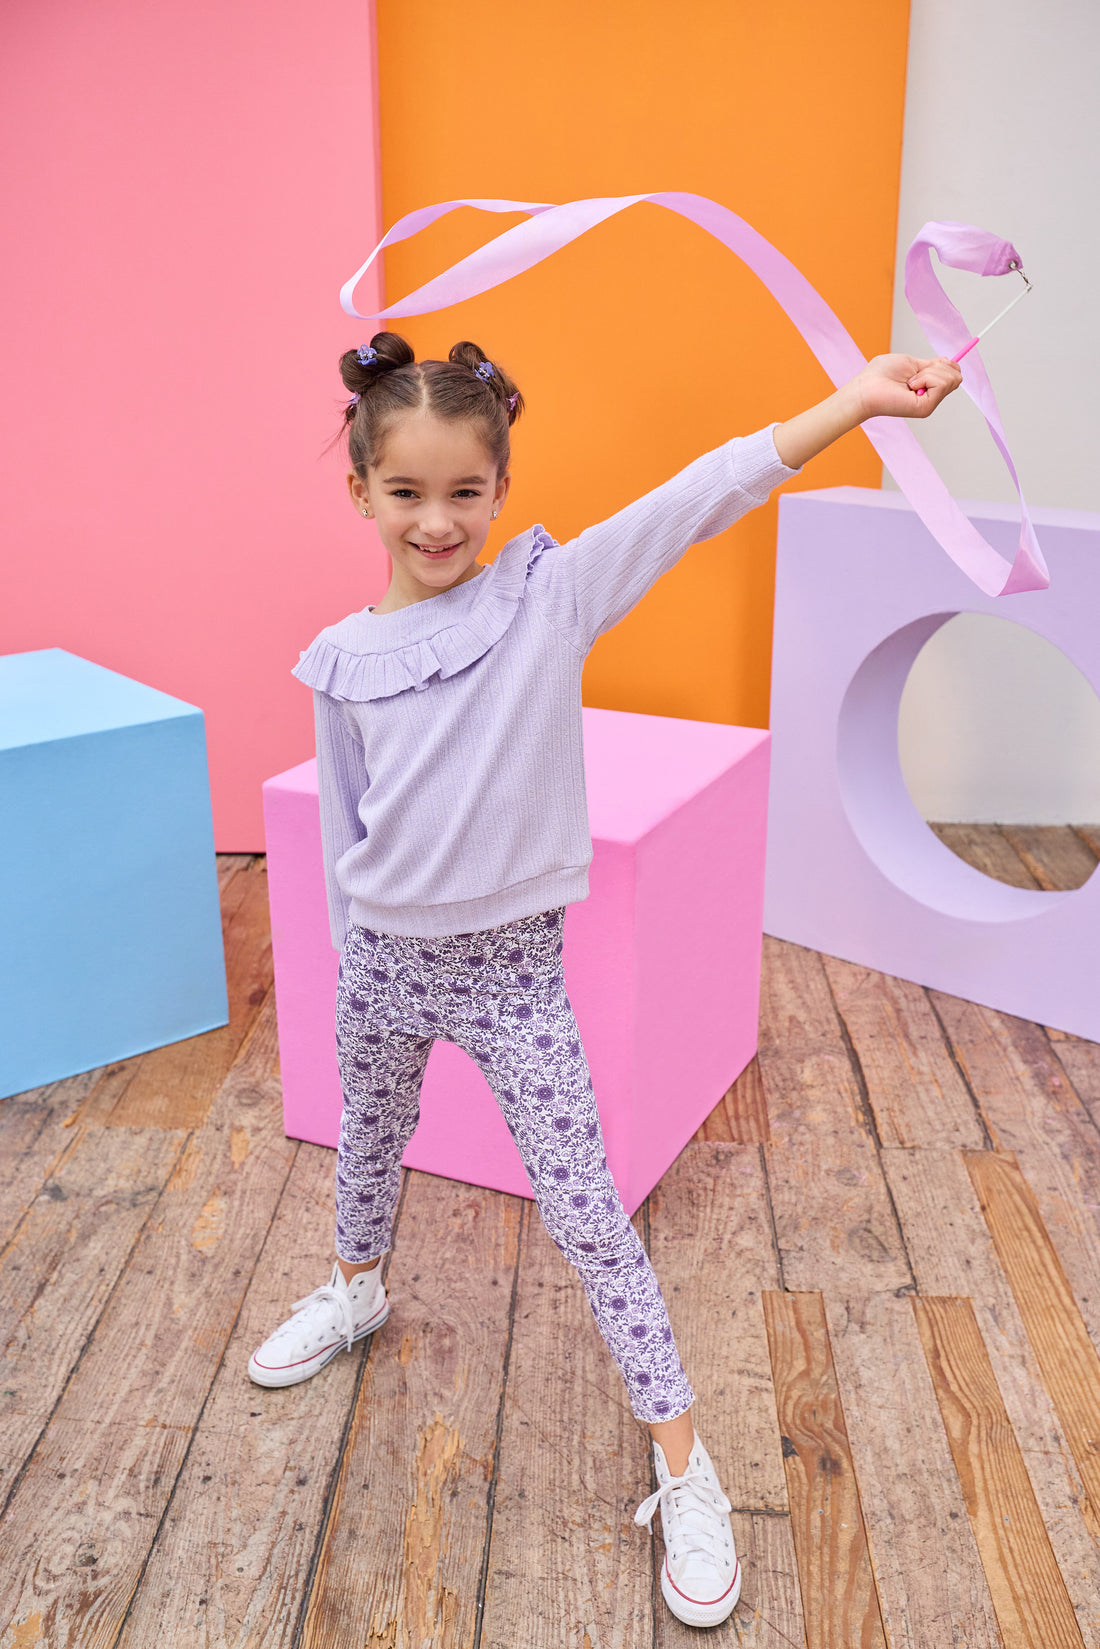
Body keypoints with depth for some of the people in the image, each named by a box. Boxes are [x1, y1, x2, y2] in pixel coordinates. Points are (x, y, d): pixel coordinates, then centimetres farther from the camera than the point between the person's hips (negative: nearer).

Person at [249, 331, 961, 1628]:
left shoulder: (551, 595, -13)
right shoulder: (343, 659, -5)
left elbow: (696, 502, -22)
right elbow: (343, 826, 5)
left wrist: (857, 400, -28)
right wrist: (359, 949, 11)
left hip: (512, 964, -3)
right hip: (383, 956, 3)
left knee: (586, 1215, 2)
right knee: (371, 1138, 27)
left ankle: (683, 1469, 18)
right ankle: (356, 1289, 59)